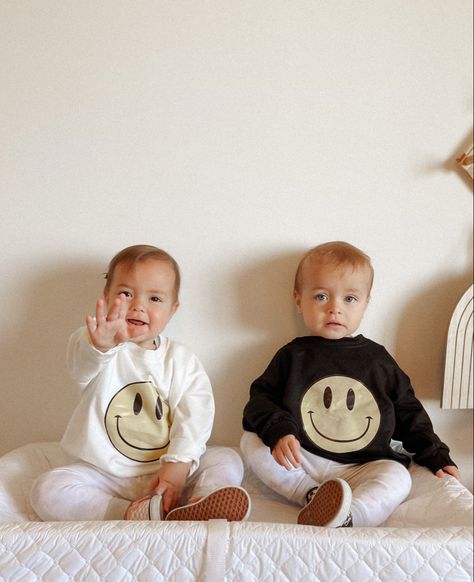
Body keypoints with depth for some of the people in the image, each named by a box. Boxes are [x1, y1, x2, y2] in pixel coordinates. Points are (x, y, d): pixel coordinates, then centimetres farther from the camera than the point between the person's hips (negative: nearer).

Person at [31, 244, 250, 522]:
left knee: (228, 460, -15)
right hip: (104, 475, -1)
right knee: (47, 490, -23)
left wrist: (178, 464, -22)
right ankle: (132, 515, -31)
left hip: (168, 471, 2)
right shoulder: (99, 343, -6)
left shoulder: (182, 360, 1)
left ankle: (192, 512, -41)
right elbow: (83, 362, -31)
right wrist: (102, 344, -56)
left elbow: (194, 416, -6)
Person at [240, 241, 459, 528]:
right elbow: (262, 398, -1)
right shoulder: (294, 356, 4)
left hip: (361, 468, 1)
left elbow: (407, 412, 17)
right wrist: (279, 432, -21)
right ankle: (310, 494, -26)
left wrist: (436, 456, 11)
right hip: (300, 463, 0)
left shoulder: (378, 359, 9)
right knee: (251, 441, -19)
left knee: (398, 477, -25)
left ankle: (345, 518, -44)